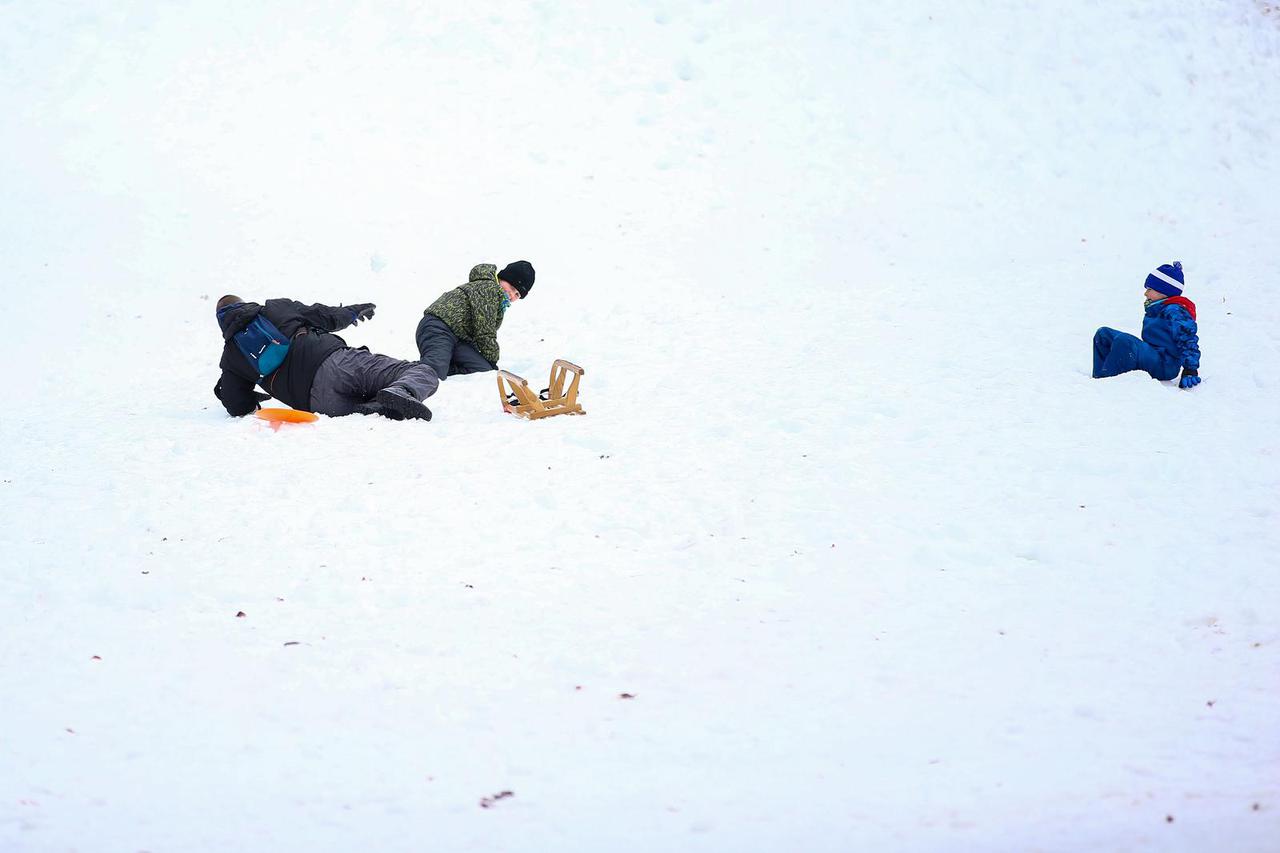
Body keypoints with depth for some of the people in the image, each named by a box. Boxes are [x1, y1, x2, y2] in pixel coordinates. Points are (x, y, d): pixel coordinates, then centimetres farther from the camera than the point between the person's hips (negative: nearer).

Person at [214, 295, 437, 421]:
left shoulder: (230, 359, 21)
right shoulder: (277, 307, 24)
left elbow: (238, 408, 20)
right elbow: (323, 316, 26)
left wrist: (253, 397, 45)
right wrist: (351, 312, 47)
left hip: (316, 398, -1)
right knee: (423, 374, -1)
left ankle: (372, 410, -33)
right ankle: (399, 393, -38)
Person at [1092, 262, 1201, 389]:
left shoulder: (1174, 312, -12)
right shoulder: (1155, 310, 18)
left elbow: (1188, 341, -18)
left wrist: (1191, 370, -23)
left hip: (1164, 366, -11)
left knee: (1123, 341, -36)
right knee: (1103, 334, 9)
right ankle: (1098, 377, -5)